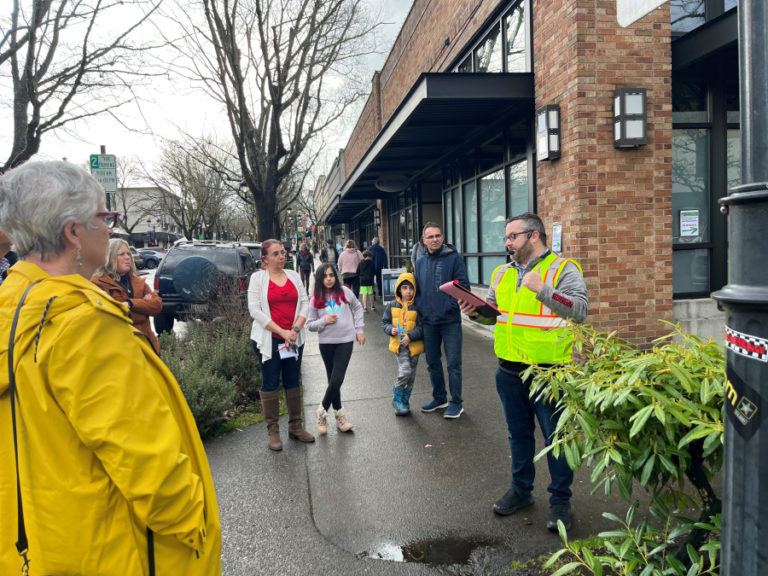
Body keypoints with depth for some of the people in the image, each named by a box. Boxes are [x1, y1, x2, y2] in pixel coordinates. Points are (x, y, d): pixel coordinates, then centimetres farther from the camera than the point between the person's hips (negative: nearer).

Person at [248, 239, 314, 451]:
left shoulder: (293, 276, 10)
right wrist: (282, 332, -15)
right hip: (268, 339, -4)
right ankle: (272, 431, 12)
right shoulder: (258, 278, -1)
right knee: (270, 384, 3)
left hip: (294, 339, 4)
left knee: (293, 382, 10)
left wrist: (295, 329, -9)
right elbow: (255, 310, -10)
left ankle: (296, 426, 22)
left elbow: (304, 303, 6)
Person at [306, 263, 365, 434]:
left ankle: (323, 411, 12)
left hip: (345, 340, 0)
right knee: (333, 380, 7)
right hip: (326, 343, 1)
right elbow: (310, 325, 3)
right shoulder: (316, 299, -1)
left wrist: (359, 329, 10)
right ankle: (340, 415, 21)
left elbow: (357, 308, 14)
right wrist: (324, 321, -15)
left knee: (337, 379, -8)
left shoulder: (344, 292, -1)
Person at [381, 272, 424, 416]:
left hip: (414, 344, 1)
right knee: (405, 371, -16)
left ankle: (404, 401, 28)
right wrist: (391, 330, -11)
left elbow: (422, 327, -7)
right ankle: (397, 398, 5)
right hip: (399, 344, -1)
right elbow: (384, 322, 9)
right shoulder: (392, 306, 1)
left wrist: (410, 336, -20)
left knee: (411, 375, 9)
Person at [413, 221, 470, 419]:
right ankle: (439, 398, 31)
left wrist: (451, 305, -17)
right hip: (428, 321, 5)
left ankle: (456, 402, 14)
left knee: (453, 363, 1)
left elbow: (463, 285, -9)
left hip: (450, 321, -5)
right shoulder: (420, 262, 11)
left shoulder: (454, 258, -4)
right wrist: (419, 308, 7)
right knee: (433, 362, 15)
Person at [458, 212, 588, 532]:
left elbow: (580, 310, -20)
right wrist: (475, 310, -1)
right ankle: (521, 489, 36)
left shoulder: (562, 268, -8)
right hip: (509, 370, 6)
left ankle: (560, 500, 22)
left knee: (556, 436, 5)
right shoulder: (502, 274, 11)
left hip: (549, 371, -6)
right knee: (518, 433, 19)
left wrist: (542, 290, -29)